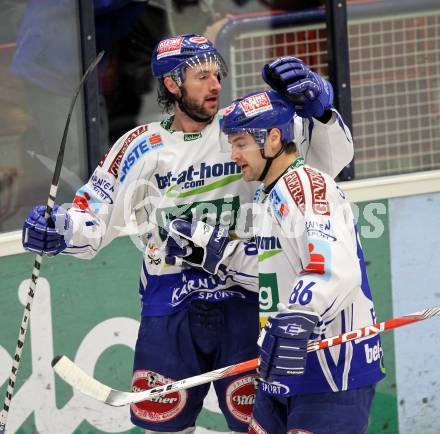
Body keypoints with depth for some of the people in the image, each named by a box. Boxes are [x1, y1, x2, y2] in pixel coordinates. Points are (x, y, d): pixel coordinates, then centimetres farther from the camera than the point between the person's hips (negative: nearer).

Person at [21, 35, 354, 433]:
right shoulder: (141, 148, 3)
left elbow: (332, 157, -4)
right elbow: (94, 219, 4)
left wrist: (316, 104, -21)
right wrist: (59, 229, -17)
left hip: (242, 306, -1)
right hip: (169, 310, 1)